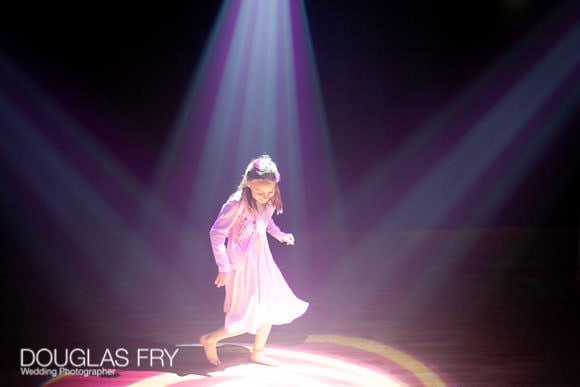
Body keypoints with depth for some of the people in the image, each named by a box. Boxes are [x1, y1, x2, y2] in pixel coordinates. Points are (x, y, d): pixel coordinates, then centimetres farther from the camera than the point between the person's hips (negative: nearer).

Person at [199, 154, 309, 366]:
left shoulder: (269, 203, -5)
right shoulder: (237, 203, -25)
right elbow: (216, 233, -21)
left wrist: (280, 235, 6)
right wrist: (223, 267, -24)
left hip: (262, 261, 7)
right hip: (243, 265, -7)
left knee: (269, 309, 15)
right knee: (248, 318, -3)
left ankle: (258, 352, 35)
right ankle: (209, 340, 19)